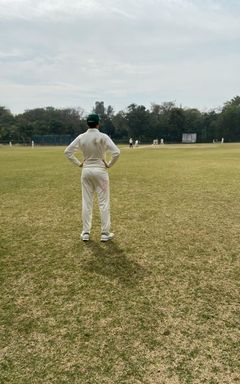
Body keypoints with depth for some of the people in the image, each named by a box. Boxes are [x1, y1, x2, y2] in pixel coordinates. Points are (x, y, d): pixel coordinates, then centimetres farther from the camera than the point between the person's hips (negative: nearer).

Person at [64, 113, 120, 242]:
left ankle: (86, 233, 14)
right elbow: (116, 152, -19)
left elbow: (67, 151, 1)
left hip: (86, 171, 4)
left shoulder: (81, 137, -1)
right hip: (100, 171, -3)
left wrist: (78, 163, 6)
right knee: (104, 202, 4)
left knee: (86, 202, 10)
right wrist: (109, 164, -5)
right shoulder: (103, 137, -10)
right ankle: (105, 233, 8)